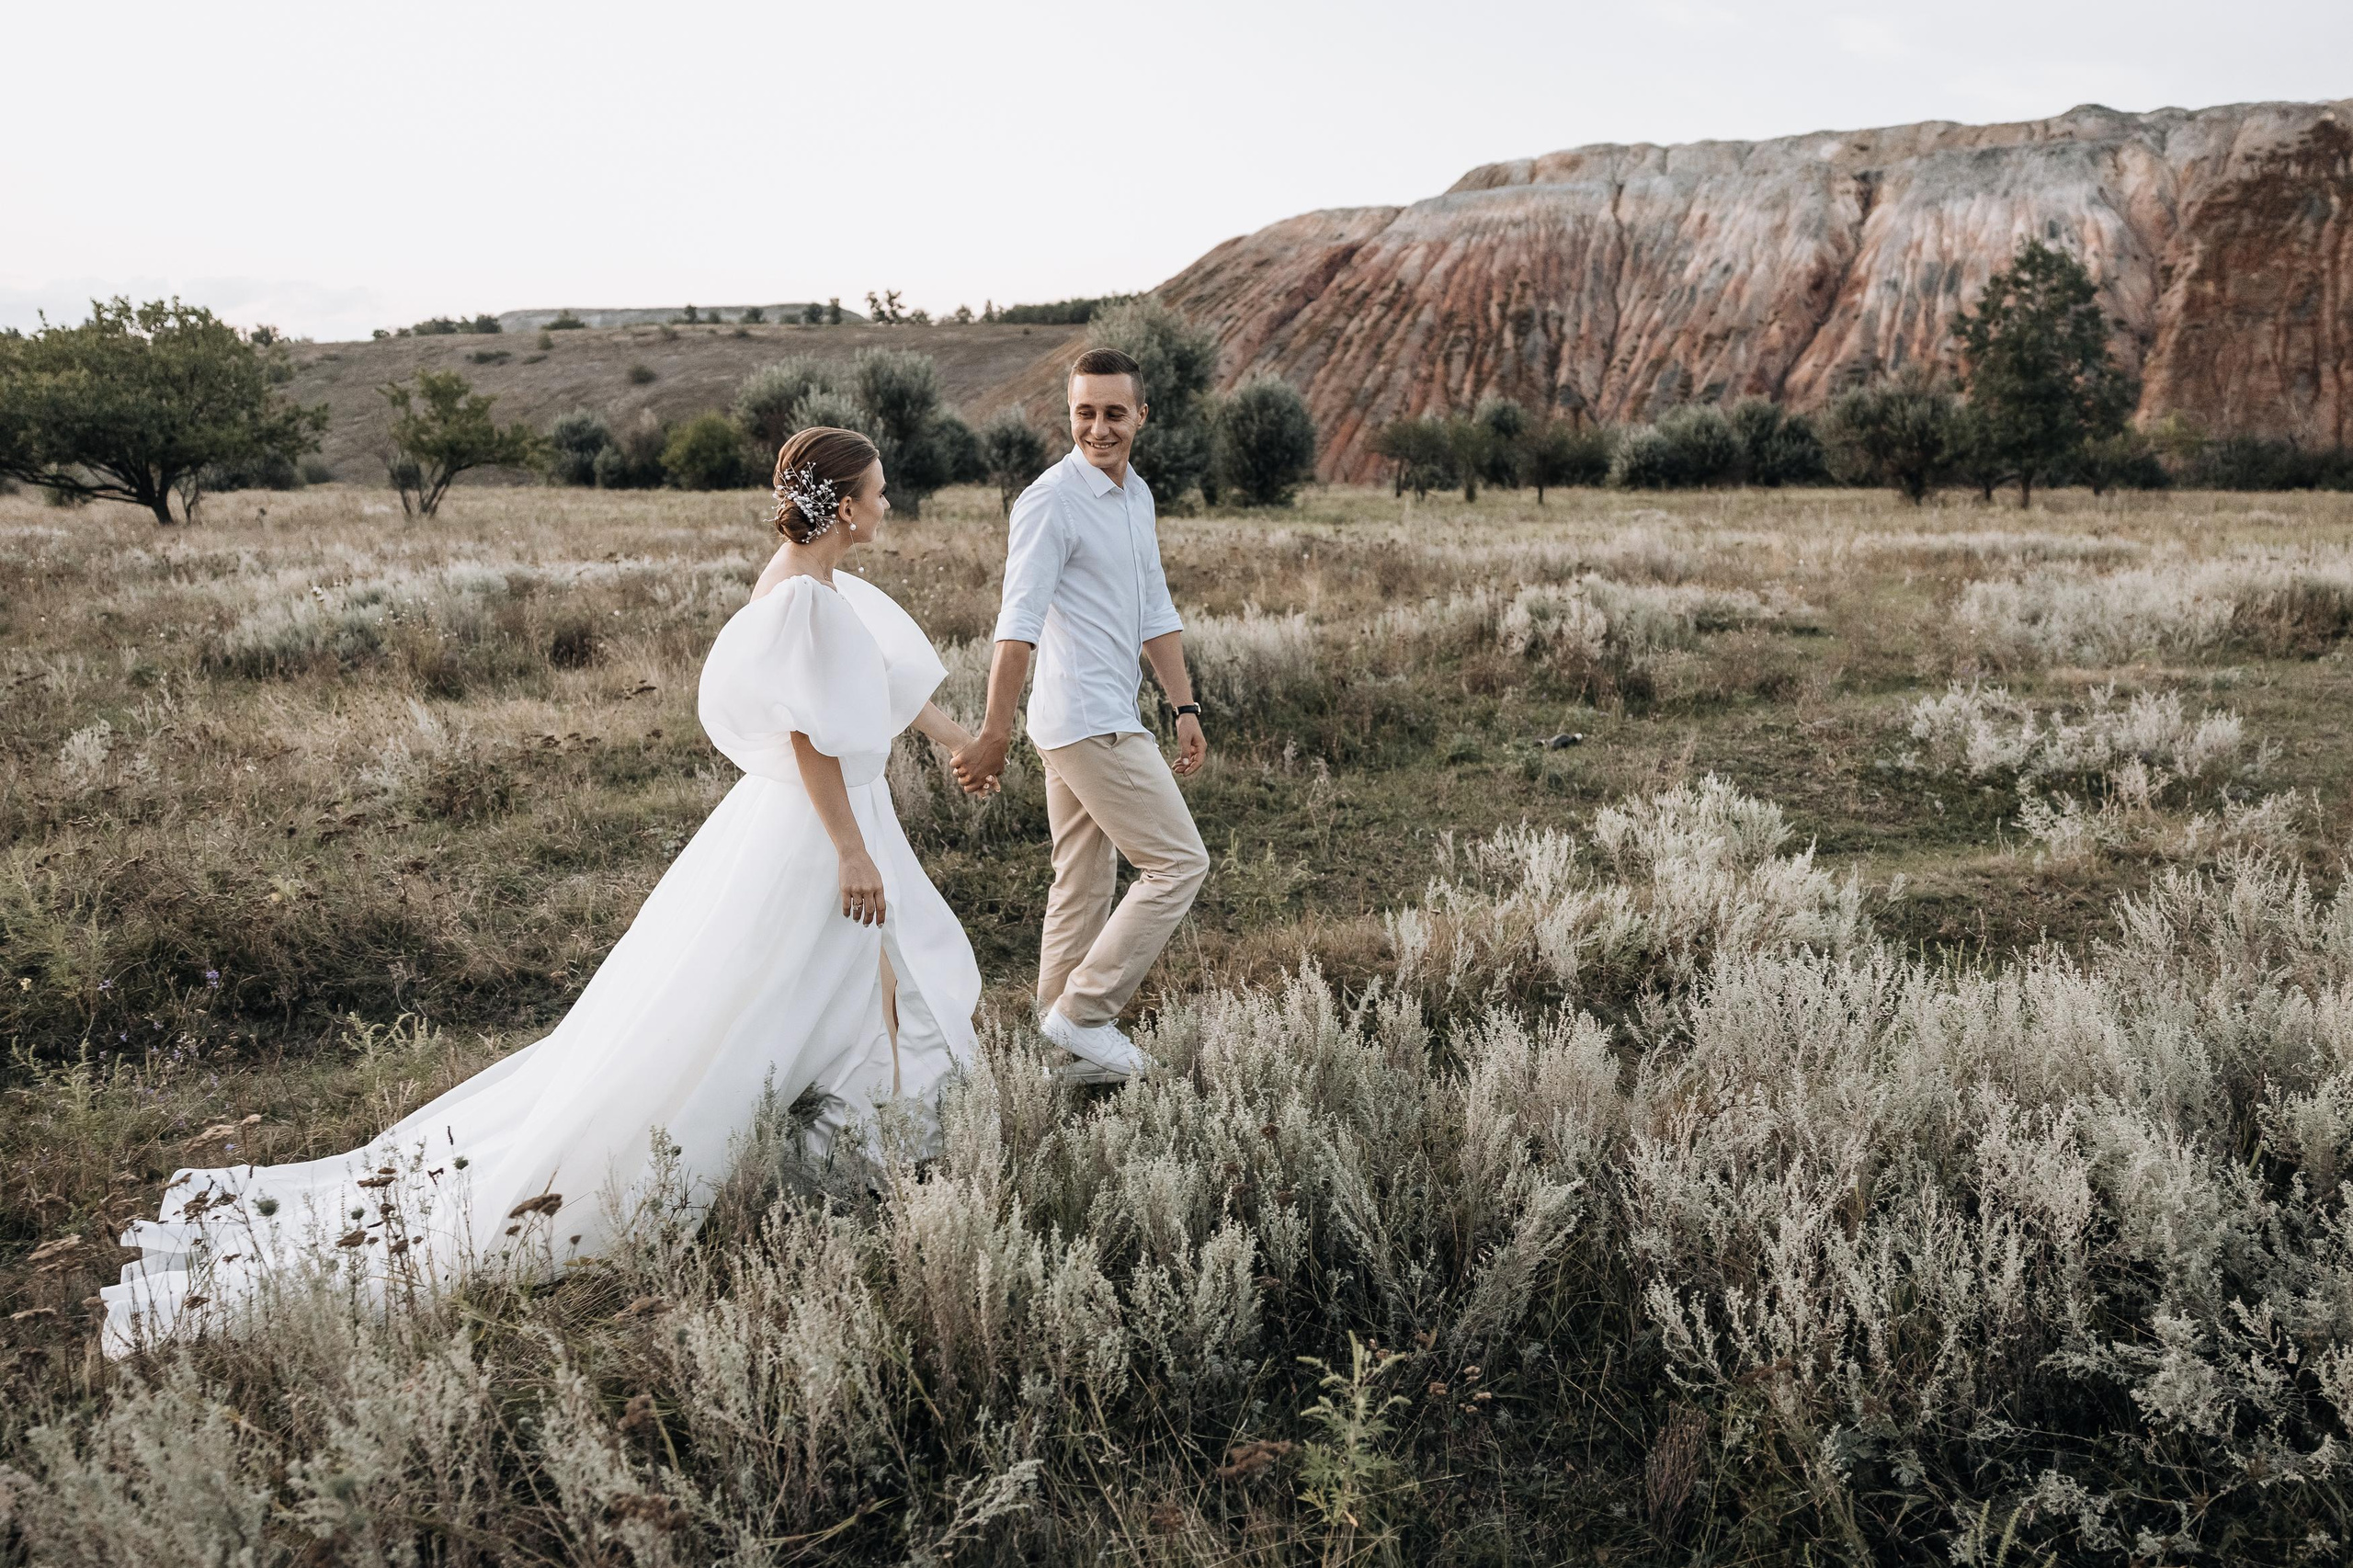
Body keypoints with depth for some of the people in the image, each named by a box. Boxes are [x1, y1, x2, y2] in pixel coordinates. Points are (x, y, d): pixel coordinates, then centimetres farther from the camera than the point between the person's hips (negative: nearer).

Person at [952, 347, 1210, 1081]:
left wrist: (1185, 707, 18)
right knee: (1178, 863, -6)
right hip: (1090, 723, -9)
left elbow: (1155, 611, 20)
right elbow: (1018, 624, -21)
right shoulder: (1050, 501, -14)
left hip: (1109, 718, 9)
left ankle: (1063, 1035, 22)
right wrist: (996, 732, -24)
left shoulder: (1138, 494, 14)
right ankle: (1084, 1012, 1)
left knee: (1085, 884, 13)